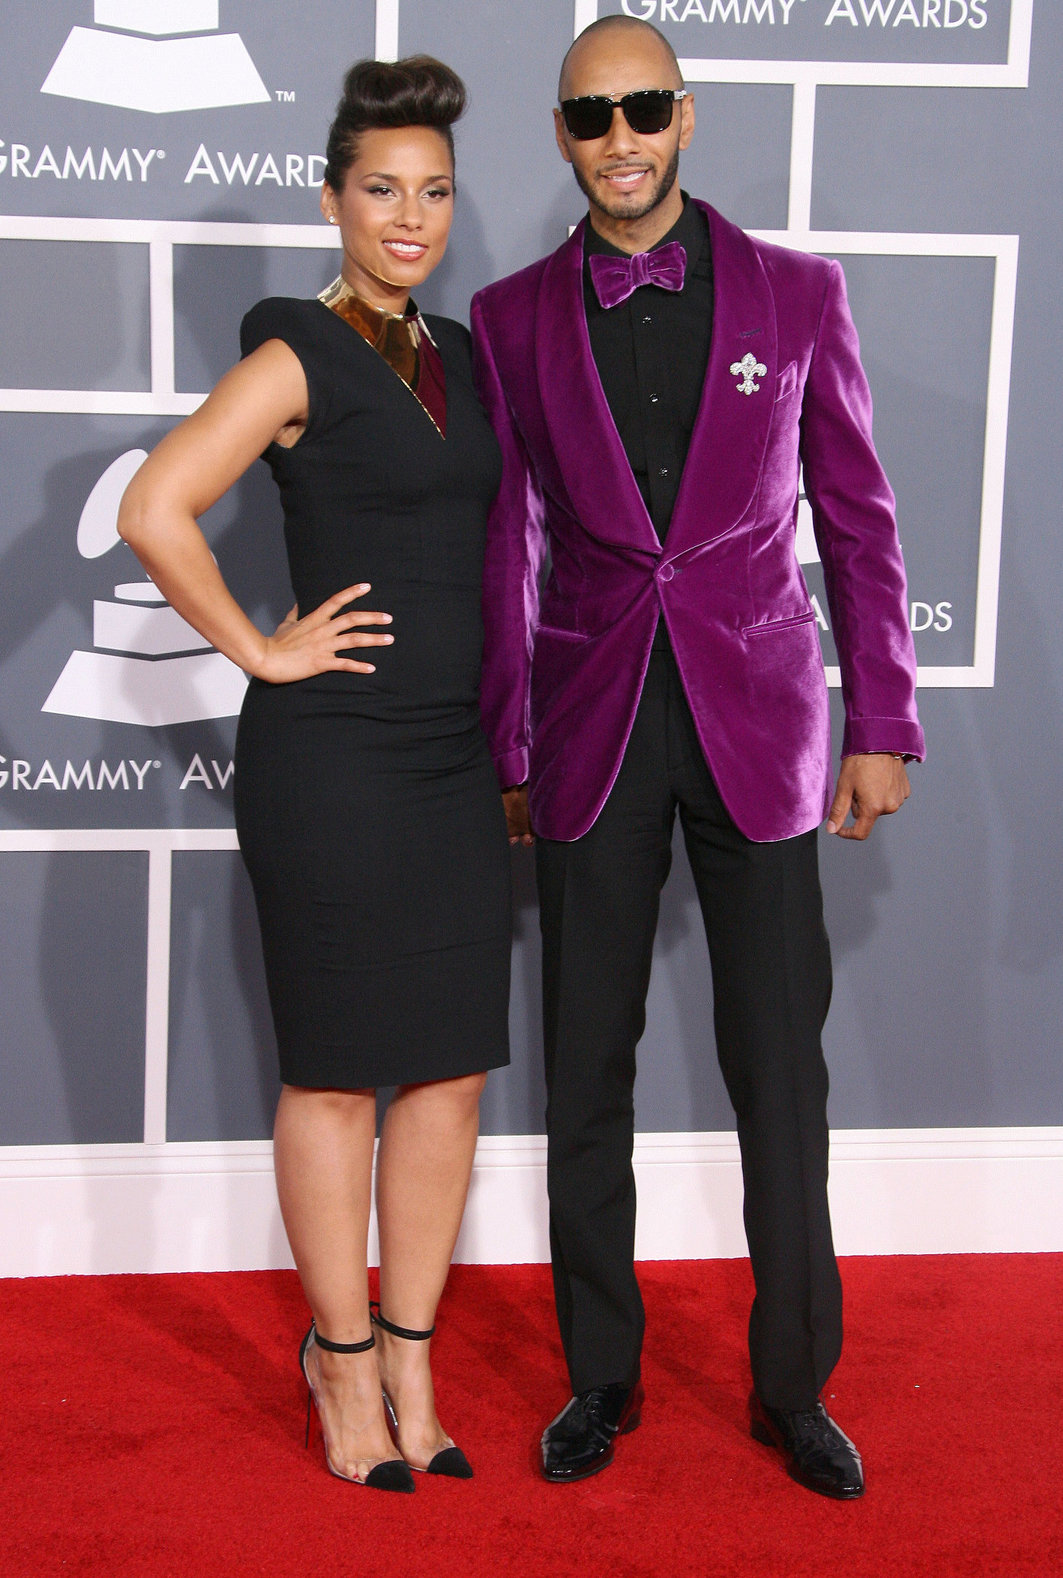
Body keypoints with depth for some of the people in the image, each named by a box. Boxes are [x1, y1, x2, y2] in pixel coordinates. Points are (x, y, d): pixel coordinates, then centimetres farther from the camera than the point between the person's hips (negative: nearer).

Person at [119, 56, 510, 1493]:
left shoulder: (457, 358, 14)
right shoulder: (296, 359, -7)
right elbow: (154, 509, -17)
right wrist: (262, 650, -12)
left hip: (458, 758, 6)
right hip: (332, 758, -6)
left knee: (451, 1074, 9)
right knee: (338, 1076, 4)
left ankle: (411, 1362, 23)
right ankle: (344, 1360, 21)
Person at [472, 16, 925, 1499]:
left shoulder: (796, 292, 1)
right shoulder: (513, 317, 3)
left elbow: (857, 515, 4)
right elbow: (505, 541, 8)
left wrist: (883, 723, 0)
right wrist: (501, 749, 9)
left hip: (758, 724, -1)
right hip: (593, 726, 1)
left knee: (780, 1069, 3)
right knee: (586, 1066, 7)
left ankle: (794, 1383, 20)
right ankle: (602, 1373, 23)